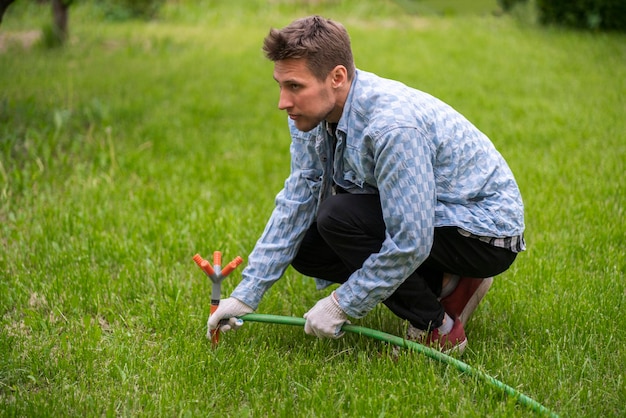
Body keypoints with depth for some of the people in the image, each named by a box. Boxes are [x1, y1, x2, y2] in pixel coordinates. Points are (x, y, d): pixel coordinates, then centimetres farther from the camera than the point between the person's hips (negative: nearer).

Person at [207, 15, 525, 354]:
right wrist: (247, 294, -5)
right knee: (305, 250, 3)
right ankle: (447, 285, 9)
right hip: (412, 223, 9)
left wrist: (342, 305, -21)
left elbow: (410, 243, -32)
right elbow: (295, 203, -1)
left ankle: (437, 330, -9)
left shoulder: (393, 125, -34)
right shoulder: (313, 112, -8)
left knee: (339, 218, -26)